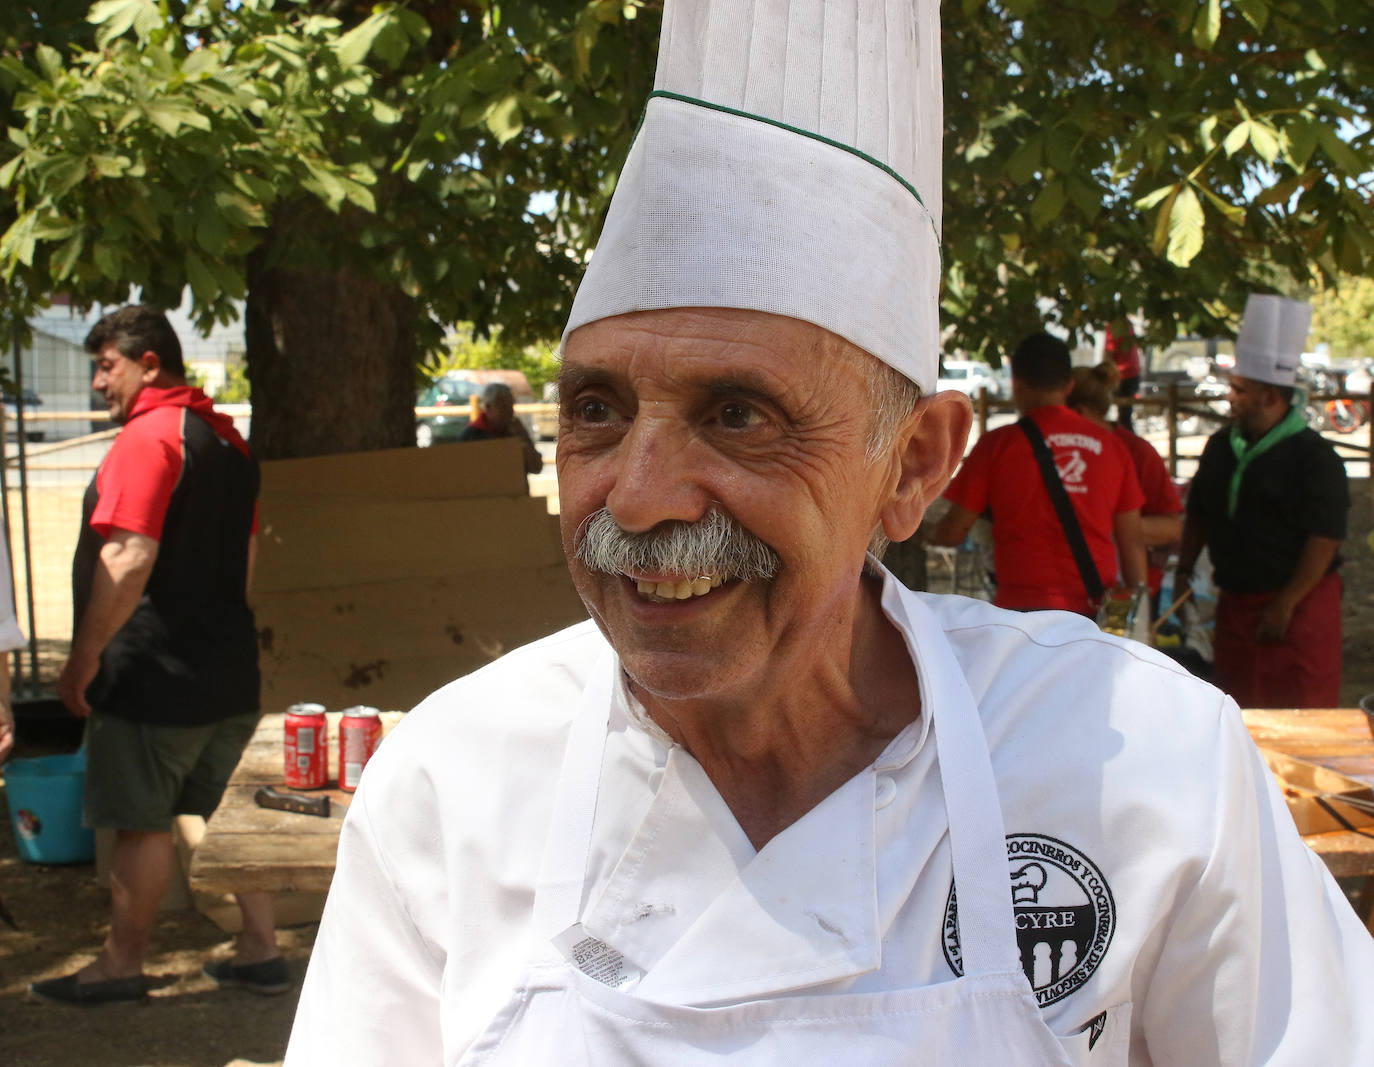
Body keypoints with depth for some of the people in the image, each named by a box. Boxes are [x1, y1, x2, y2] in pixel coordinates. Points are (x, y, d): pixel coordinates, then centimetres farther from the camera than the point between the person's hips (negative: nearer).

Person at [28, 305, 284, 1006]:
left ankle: (120, 965, 13)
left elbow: (129, 561, -22)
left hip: (155, 672, -9)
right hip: (228, 665, 9)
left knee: (141, 822, 2)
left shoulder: (148, 436, -14)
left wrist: (83, 658, -16)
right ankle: (260, 952, 18)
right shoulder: (226, 438, 14)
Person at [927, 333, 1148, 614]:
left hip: (1026, 604, -3)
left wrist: (931, 534, 25)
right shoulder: (1110, 445, 10)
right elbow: (1131, 541, 10)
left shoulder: (998, 444, 0)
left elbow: (954, 530, 3)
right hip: (1095, 610, 3)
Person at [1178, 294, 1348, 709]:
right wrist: (1184, 571, 10)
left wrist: (1285, 605, -18)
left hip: (1299, 606, -6)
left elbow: (1326, 538, -17)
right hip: (1235, 601, 7)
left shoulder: (1314, 457, -13)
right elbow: (1198, 514, 19)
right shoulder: (1222, 446, 9)